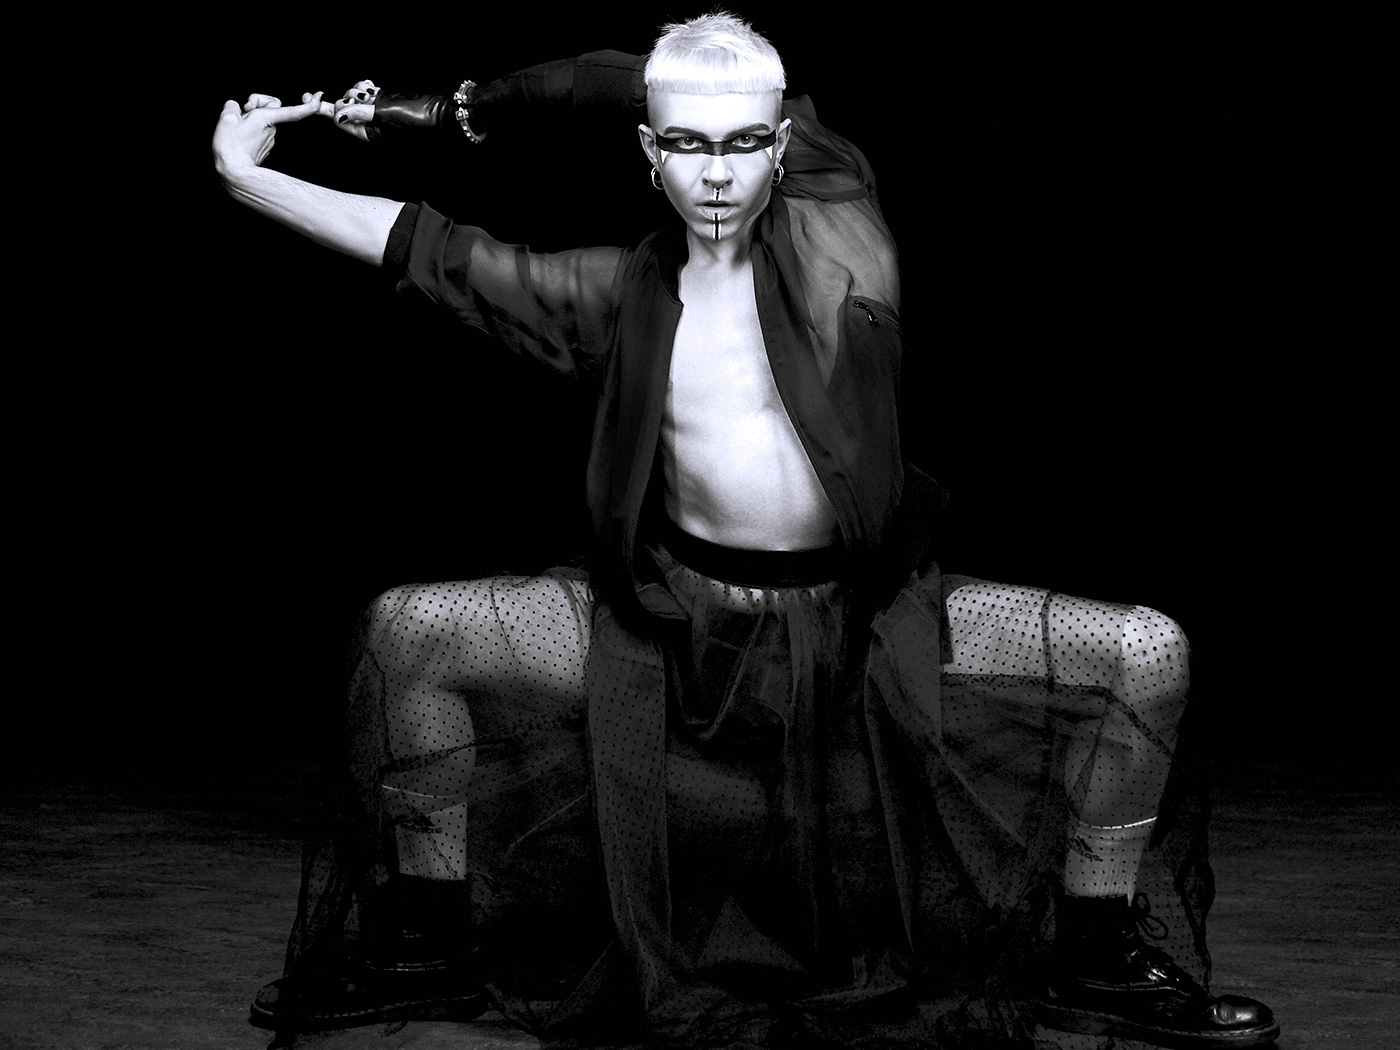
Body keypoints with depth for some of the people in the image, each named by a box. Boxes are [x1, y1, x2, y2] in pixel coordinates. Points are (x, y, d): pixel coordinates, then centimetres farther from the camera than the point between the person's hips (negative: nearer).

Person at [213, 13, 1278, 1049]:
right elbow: (436, 251, 6)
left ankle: (1101, 965, 4)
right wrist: (248, 176, 5)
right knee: (408, 633, -13)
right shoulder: (620, 293, 1)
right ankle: (427, 947, 7)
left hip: (861, 627, -1)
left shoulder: (838, 241, -6)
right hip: (676, 620, 1)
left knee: (1146, 654, -15)